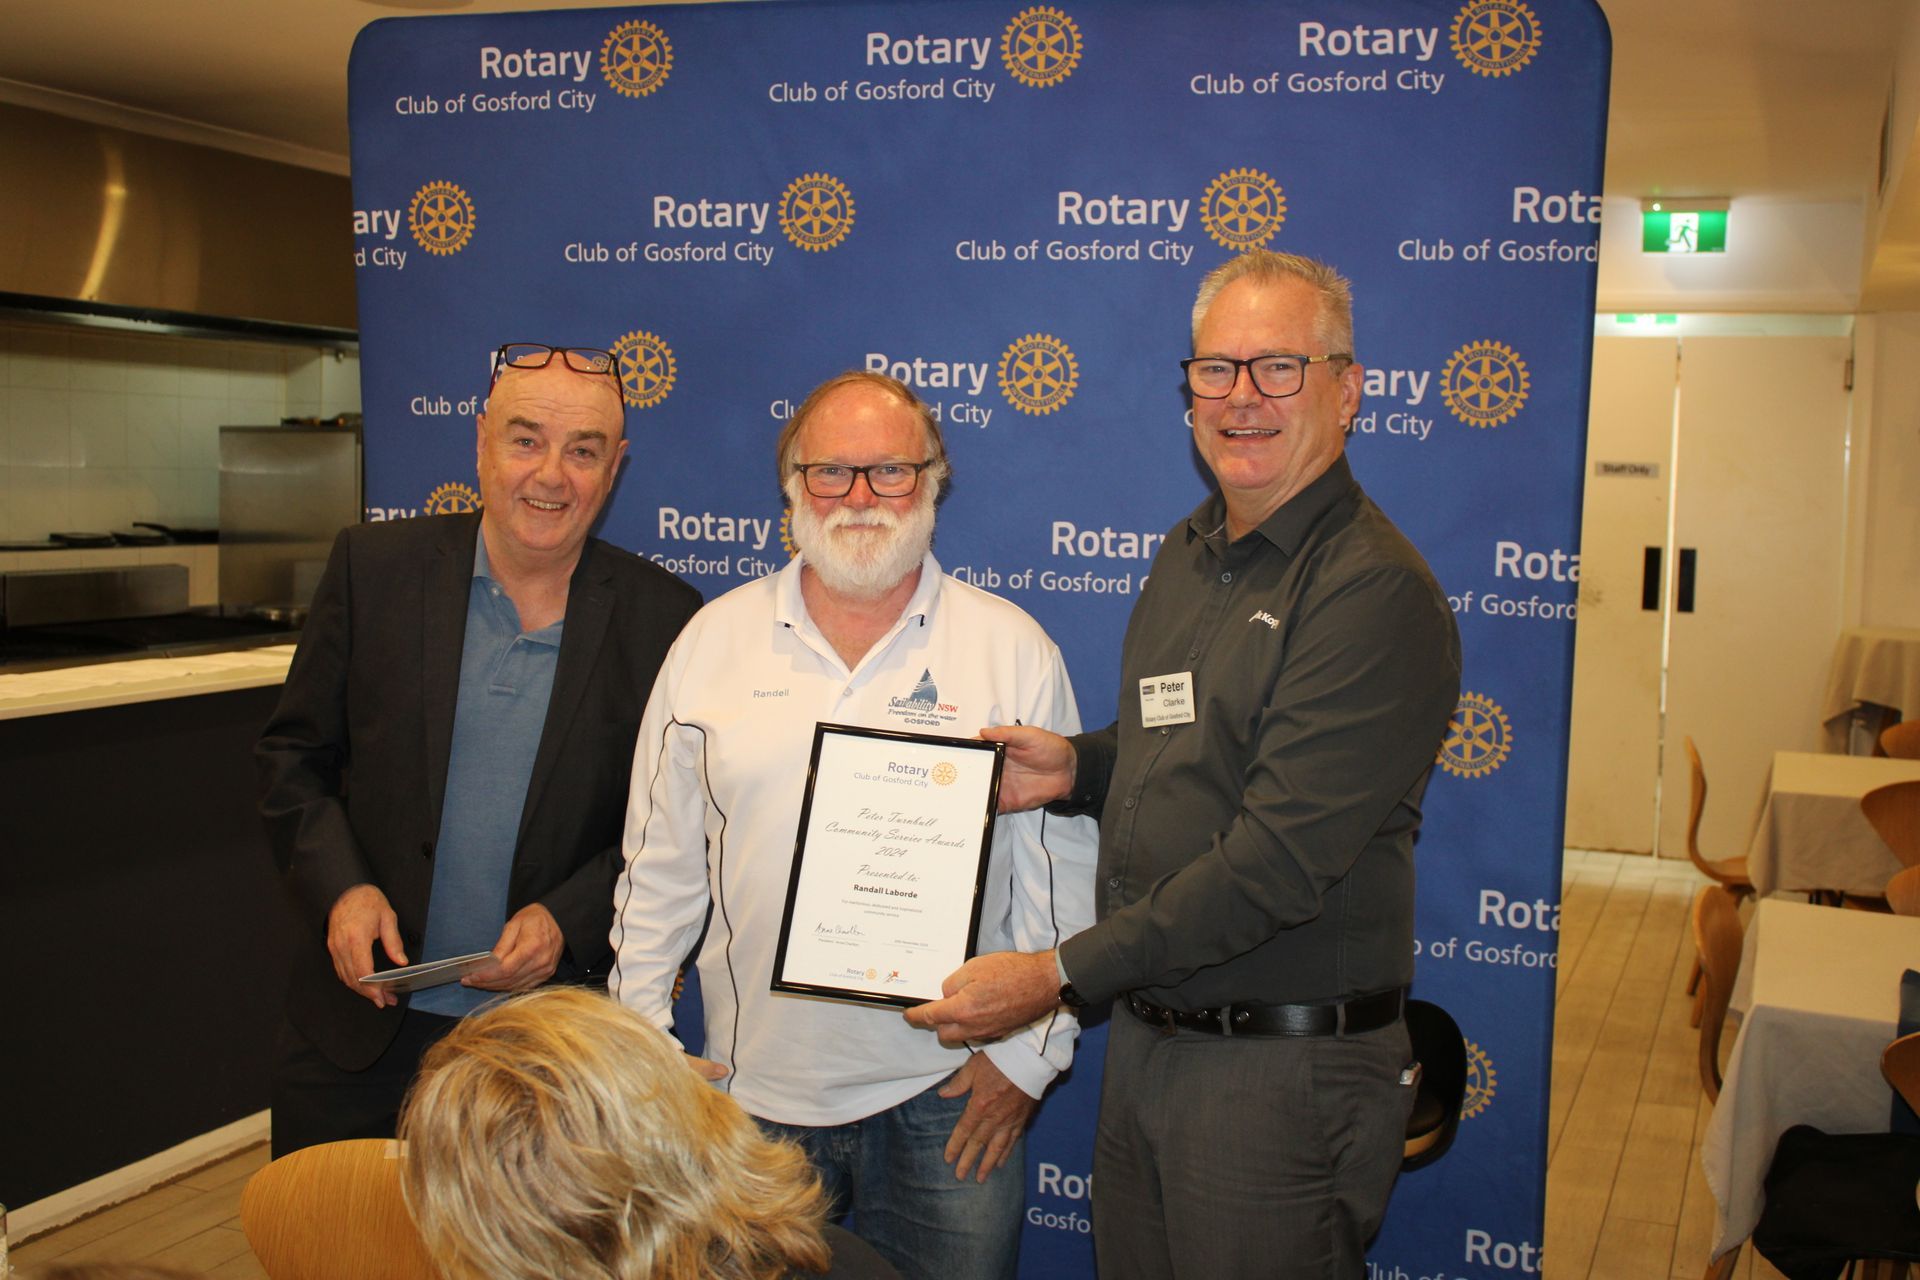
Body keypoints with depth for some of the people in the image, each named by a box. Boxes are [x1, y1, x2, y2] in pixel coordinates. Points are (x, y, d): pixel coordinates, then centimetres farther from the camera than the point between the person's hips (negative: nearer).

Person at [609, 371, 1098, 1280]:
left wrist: (1030, 1052, -3)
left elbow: (1061, 870, 0)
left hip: (946, 1097, -1)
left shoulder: (1013, 650, -2)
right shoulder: (714, 642, 3)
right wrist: (643, 1036, 5)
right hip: (750, 1090, 2)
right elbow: (660, 864, 7)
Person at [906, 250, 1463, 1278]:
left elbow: (1278, 859, -24)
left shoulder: (1378, 593, -18)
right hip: (1145, 1040, 8)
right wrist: (1078, 768, 1)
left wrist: (1060, 974, -22)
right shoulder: (1189, 553, 10)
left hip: (1285, 1069, -7)